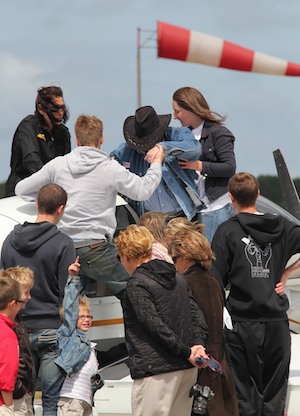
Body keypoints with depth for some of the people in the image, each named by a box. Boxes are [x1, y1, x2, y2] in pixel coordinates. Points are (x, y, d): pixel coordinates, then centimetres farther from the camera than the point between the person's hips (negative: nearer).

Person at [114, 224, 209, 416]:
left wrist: (187, 352, -12)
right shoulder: (176, 277, 17)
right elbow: (196, 314, 9)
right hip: (187, 368, 8)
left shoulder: (137, 285, -8)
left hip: (155, 370, -8)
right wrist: (198, 344, -4)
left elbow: (156, 326, -15)